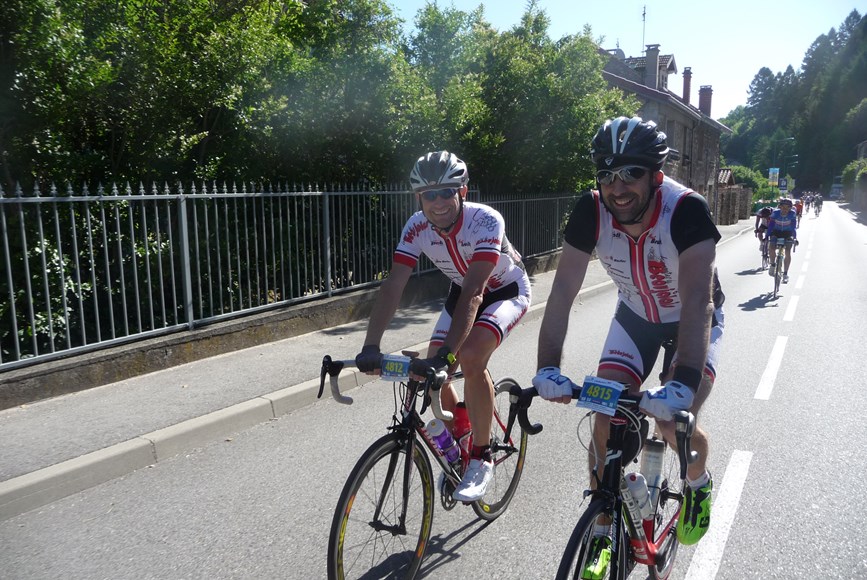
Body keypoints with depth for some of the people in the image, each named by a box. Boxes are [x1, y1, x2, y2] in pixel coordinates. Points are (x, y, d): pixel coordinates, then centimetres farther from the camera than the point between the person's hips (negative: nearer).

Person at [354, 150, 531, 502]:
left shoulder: (485, 221, -35)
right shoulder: (417, 227, -20)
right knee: (431, 372, -6)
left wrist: (447, 353, -52)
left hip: (507, 291, -5)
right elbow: (393, 285, -28)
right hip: (463, 291, 5)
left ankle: (481, 459, -11)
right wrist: (371, 347, -40)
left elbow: (474, 292, -43)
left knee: (470, 358, -30)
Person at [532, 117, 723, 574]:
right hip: (635, 316, 3)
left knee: (674, 421, -18)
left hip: (693, 320, -2)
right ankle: (601, 535, 14)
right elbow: (563, 291, -28)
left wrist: (683, 384, -54)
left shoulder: (686, 209, -33)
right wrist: (548, 368, -40)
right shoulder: (590, 212, -24)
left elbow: (698, 302, -42)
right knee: (606, 423, -8)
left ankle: (699, 484, 20)